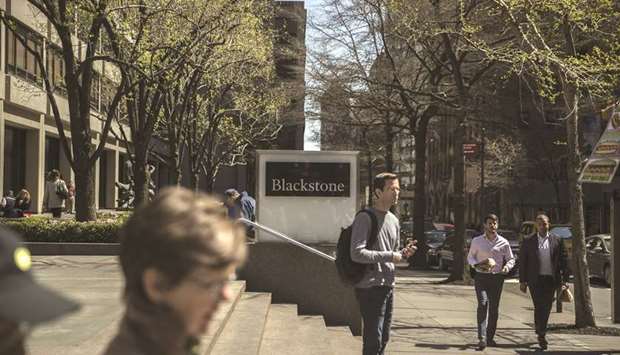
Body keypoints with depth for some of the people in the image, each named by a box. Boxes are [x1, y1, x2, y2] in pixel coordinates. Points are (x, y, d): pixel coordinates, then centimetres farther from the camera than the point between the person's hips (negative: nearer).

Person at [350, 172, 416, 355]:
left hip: (388, 285, 8)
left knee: (383, 339, 14)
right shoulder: (365, 218, -12)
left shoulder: (394, 220, 14)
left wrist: (403, 254, 0)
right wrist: (389, 256, -17)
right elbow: (356, 254, -22)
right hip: (370, 287, -8)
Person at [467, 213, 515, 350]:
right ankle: (482, 338, -25)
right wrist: (476, 264, -9)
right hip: (481, 277, -2)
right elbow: (470, 257, 12)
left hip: (497, 278, 2)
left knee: (494, 308, 6)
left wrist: (507, 267, -10)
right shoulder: (476, 241, 4)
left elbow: (511, 259, 13)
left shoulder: (503, 243, 5)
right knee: (483, 304, -18)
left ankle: (490, 337, 20)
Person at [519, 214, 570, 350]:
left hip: (550, 279, 2)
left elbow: (563, 261, 8)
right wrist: (522, 281, 0)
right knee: (539, 307, -9)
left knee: (546, 308, 7)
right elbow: (522, 262, 4)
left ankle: (540, 330, 25)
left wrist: (564, 279, 2)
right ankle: (541, 335, -6)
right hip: (535, 279, -2)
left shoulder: (557, 241, 6)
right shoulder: (528, 241, 3)